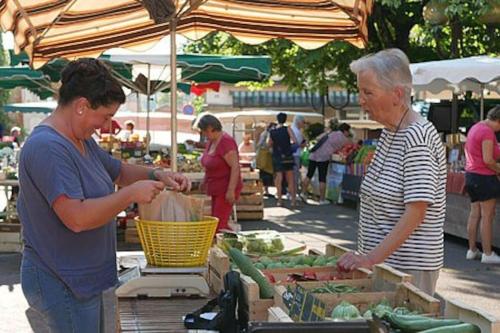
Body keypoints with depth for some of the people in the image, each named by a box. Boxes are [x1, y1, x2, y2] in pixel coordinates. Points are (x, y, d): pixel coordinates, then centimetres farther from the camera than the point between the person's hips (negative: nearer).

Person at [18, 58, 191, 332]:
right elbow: (77, 218, -30)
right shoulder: (47, 147, -23)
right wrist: (132, 194, -22)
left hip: (84, 278, 10)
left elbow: (119, 171, 23)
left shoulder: (82, 140, 9)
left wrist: (157, 176, 5)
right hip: (62, 285, -10)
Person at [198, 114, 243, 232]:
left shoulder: (226, 142, -20)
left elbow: (235, 167, -24)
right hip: (216, 189, 10)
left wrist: (231, 190, -27)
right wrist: (204, 182, 24)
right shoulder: (211, 141, 8)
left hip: (226, 190, -10)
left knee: (219, 223, -12)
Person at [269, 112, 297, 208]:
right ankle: (293, 200, 2)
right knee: (290, 179, 4)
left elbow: (269, 144, 9)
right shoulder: (287, 129, -5)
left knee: (278, 179, 4)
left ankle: (279, 200, 2)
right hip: (288, 157, -1)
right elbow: (294, 141, -13)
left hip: (277, 157, 1)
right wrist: (289, 143, 7)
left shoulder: (272, 131, 1)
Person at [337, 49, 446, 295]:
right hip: (380, 260, 8)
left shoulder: (417, 137, -18)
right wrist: (367, 256, 11)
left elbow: (416, 213, -22)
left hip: (409, 267, -8)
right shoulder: (388, 132, 11)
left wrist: (372, 258, -24)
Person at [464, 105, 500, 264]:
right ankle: (487, 254, 0)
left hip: (471, 174, 9)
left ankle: (472, 250, 16)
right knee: (487, 216, -4)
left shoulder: (475, 127, 14)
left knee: (474, 214, 12)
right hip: (484, 177, -9)